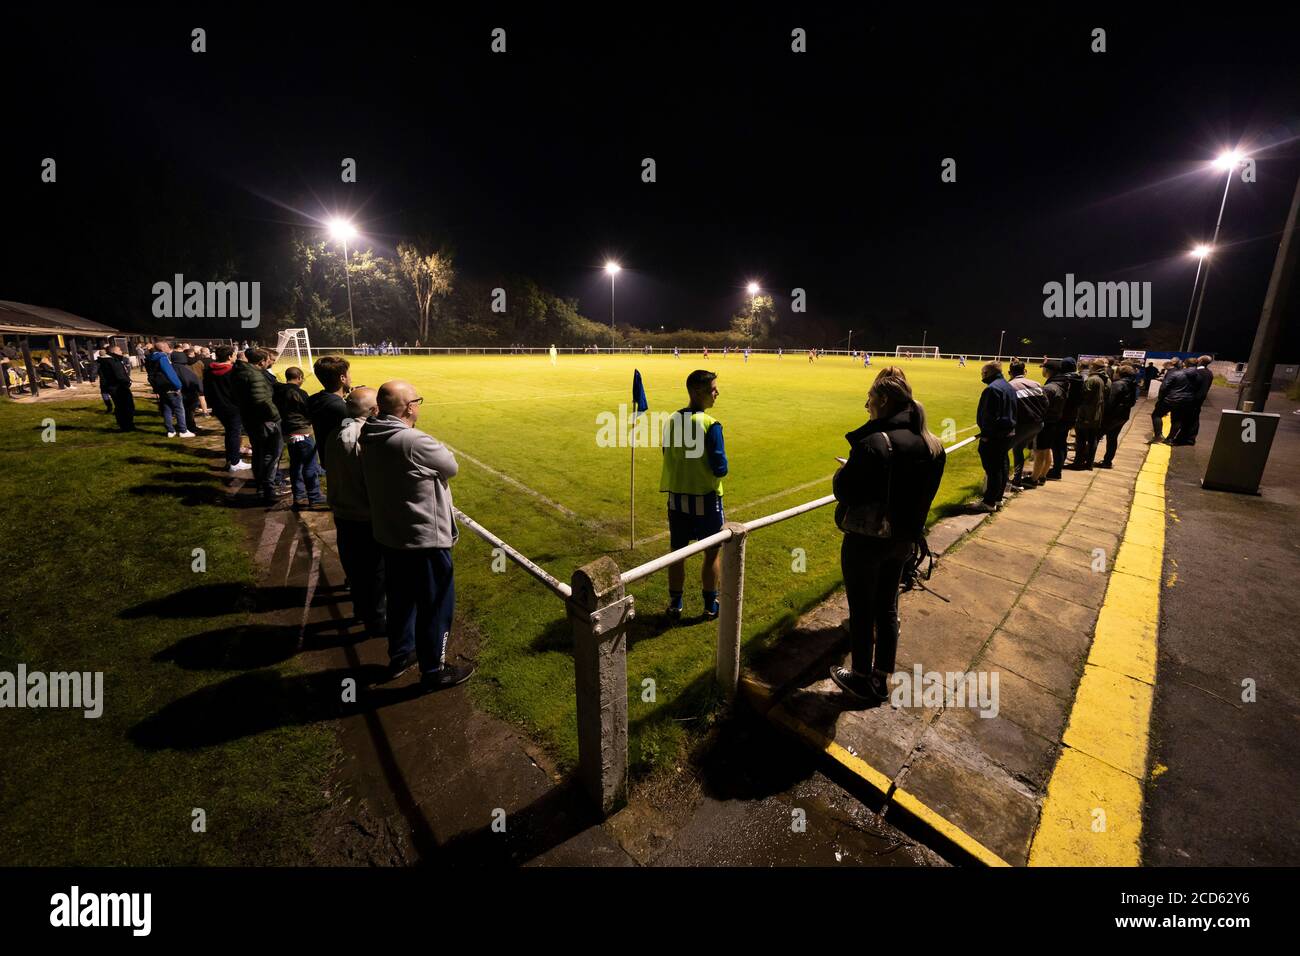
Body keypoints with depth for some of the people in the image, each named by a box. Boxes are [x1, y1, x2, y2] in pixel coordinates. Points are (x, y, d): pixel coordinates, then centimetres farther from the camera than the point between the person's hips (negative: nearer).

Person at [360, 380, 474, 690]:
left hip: (389, 536, 9)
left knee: (400, 598, 24)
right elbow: (450, 467, -12)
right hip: (424, 539, -8)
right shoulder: (414, 442, -26)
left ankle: (400, 655, 42)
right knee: (436, 606, 8)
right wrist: (441, 450, 4)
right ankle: (433, 671, 23)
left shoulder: (369, 438, 1)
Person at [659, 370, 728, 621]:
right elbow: (720, 469, -18)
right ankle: (710, 605, 25)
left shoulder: (672, 420, 0)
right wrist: (722, 463, 3)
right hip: (705, 498, -5)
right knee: (713, 552, 13)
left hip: (677, 496, 5)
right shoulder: (710, 424, -18)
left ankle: (675, 606, 26)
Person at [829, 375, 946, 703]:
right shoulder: (933, 445, -1)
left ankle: (862, 678, 30)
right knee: (888, 608, 20)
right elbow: (922, 494, 7)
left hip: (867, 541, -7)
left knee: (862, 611, 11)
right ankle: (881, 679, 36)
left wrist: (843, 471, -3)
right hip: (903, 540, 7)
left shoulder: (874, 443, -25)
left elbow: (845, 494, -21)